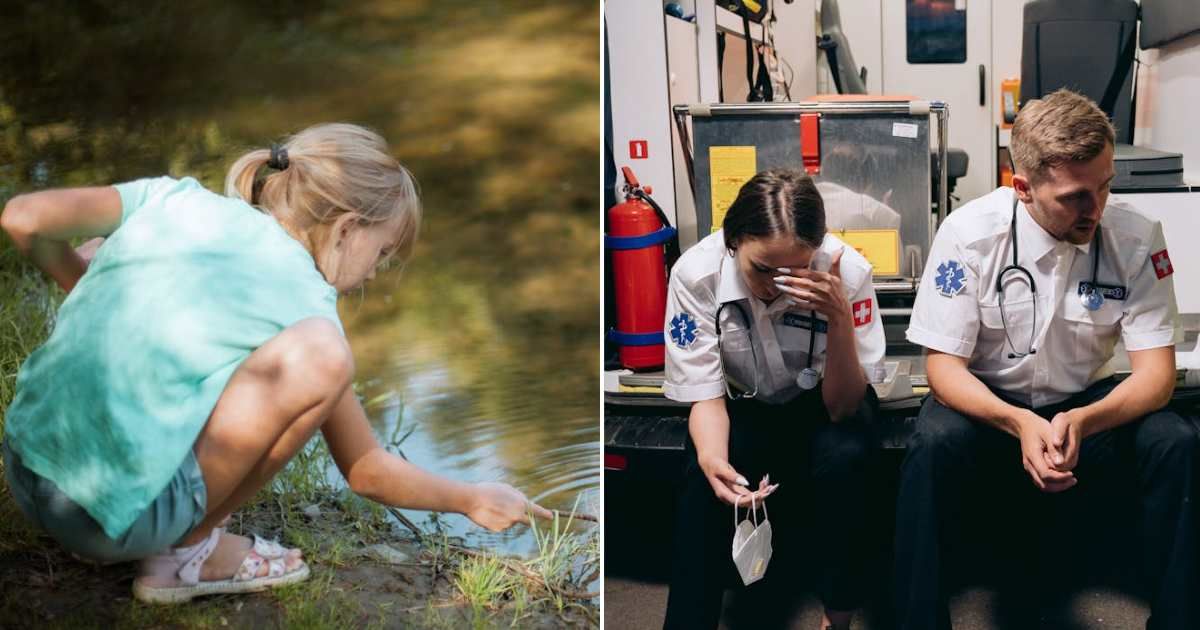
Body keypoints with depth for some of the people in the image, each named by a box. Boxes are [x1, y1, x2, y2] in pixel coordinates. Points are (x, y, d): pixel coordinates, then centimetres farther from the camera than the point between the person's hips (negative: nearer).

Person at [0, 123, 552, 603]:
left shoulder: (176, 199, 7)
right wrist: (472, 500, 20)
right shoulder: (303, 298, -3)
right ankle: (190, 550, -1)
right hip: (116, 519, -7)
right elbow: (367, 473, 4)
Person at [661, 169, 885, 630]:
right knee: (705, 488, -29)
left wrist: (839, 318, -42)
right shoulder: (696, 273, -27)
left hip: (821, 401, 0)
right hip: (744, 403, 0)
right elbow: (705, 394, -19)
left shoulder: (847, 271, -29)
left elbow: (842, 408, -25)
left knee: (843, 457, -31)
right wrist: (712, 459, -41)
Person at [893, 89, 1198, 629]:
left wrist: (1082, 421, -35)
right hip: (987, 403, -2)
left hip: (1086, 405, 2)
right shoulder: (969, 233, -19)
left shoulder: (1138, 238, -14)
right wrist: (1019, 423, -36)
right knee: (933, 443, -34)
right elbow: (943, 364, -16)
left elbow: (1155, 370, -14)